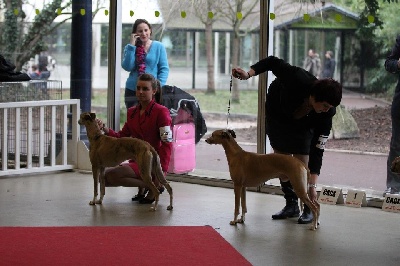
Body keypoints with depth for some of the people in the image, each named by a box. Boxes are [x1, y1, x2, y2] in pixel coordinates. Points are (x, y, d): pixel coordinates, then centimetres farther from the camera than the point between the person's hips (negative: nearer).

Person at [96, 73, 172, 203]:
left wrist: (161, 172, -22)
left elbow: (167, 144, -15)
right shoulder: (132, 112, 12)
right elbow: (122, 136, 12)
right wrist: (105, 129, -7)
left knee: (111, 175, -24)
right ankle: (142, 185, 11)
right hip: (136, 161, 8)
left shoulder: (161, 111, -9)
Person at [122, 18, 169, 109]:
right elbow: (127, 67, -6)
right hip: (132, 90, 2)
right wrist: (131, 46, -8)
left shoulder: (159, 47, 5)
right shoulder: (129, 48, 9)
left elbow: (164, 69, 2)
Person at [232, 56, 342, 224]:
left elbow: (317, 150, -32)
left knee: (302, 162, -10)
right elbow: (272, 62, -28)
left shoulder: (327, 114, -35)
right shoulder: (298, 80, -43)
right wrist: (249, 73, -40)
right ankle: (291, 205, 12)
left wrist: (312, 185, -37)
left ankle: (309, 209, 0)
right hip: (277, 113, 0)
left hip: (303, 123, 0)